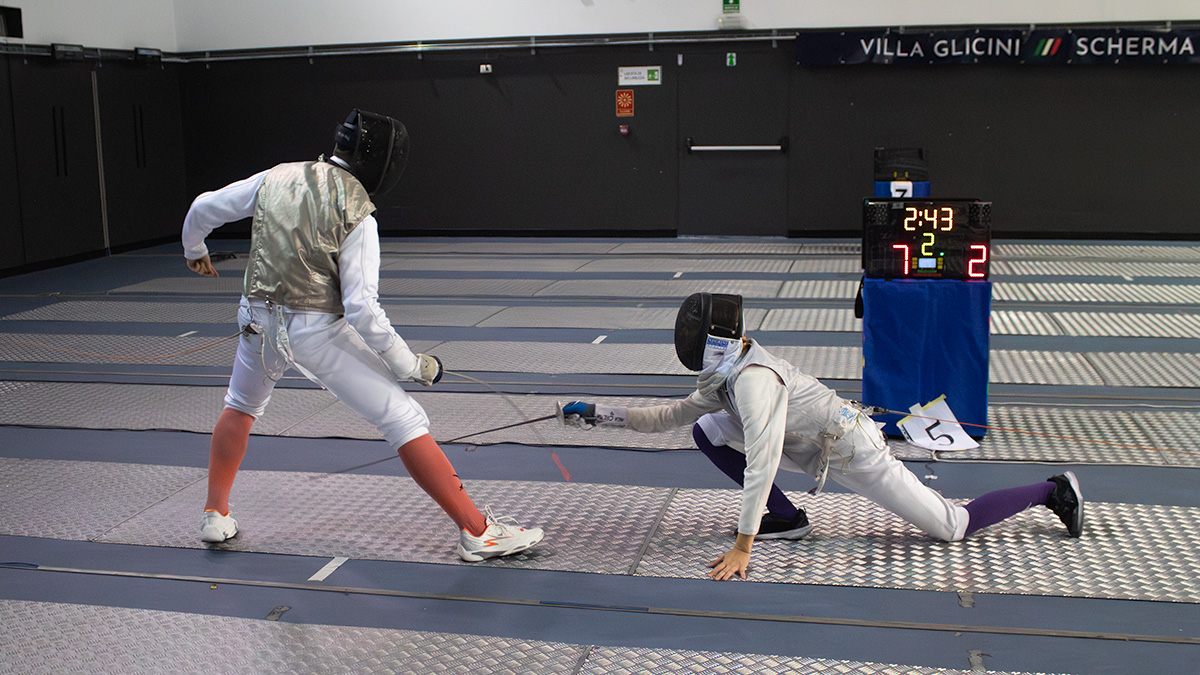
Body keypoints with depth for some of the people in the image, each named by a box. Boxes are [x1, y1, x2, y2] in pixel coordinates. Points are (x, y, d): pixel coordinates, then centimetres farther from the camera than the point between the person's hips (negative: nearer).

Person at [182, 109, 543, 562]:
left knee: (242, 407, 35)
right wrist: (410, 365, -9)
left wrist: (194, 250, 34)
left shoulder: (276, 178, 3)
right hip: (316, 330, -6)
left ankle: (215, 516, 37)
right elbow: (361, 310, -19)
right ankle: (477, 532, -8)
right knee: (404, 420, -5)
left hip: (259, 320, 6)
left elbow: (203, 209, 13)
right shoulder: (357, 215, -13)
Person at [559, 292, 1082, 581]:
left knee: (955, 527, 0)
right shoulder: (722, 378, -4)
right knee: (706, 431, -1)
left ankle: (1053, 490, 19)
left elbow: (761, 462, -38)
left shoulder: (752, 378, -32)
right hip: (815, 448, 8)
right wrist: (600, 414, -1)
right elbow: (666, 417, 7)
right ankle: (785, 519, 8)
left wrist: (741, 547, -37)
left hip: (852, 453, -8)